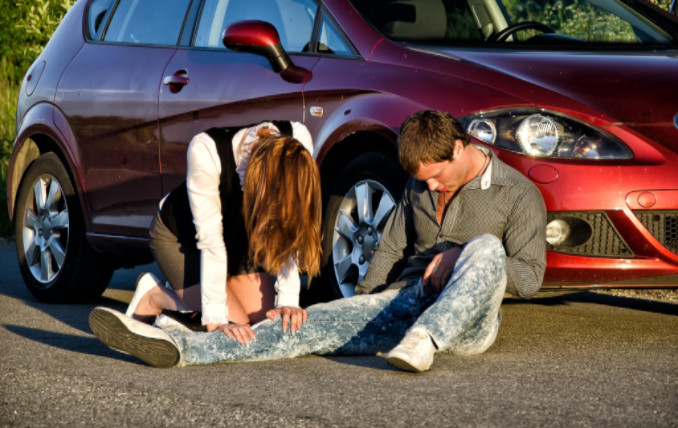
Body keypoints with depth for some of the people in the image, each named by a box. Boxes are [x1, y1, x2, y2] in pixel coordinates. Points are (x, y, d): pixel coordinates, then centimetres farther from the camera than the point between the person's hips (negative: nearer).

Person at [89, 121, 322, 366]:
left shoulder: (298, 144, -29)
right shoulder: (206, 152, -40)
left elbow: (288, 234, -21)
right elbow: (210, 240, -37)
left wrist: (288, 300, -26)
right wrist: (216, 320, -37)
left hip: (238, 235, 5)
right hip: (179, 236, -5)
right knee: (237, 331, -19)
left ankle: (186, 295, 16)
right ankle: (153, 297, 6)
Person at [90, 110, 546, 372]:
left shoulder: (517, 194, -1)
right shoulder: (419, 189, 18)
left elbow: (530, 277, -5)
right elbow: (390, 251, 25)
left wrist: (461, 260, -16)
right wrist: (362, 305, 19)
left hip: (466, 322, -5)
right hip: (403, 301, 5)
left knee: (485, 247, -35)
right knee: (315, 323, -17)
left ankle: (423, 342, -53)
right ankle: (183, 345, -33)